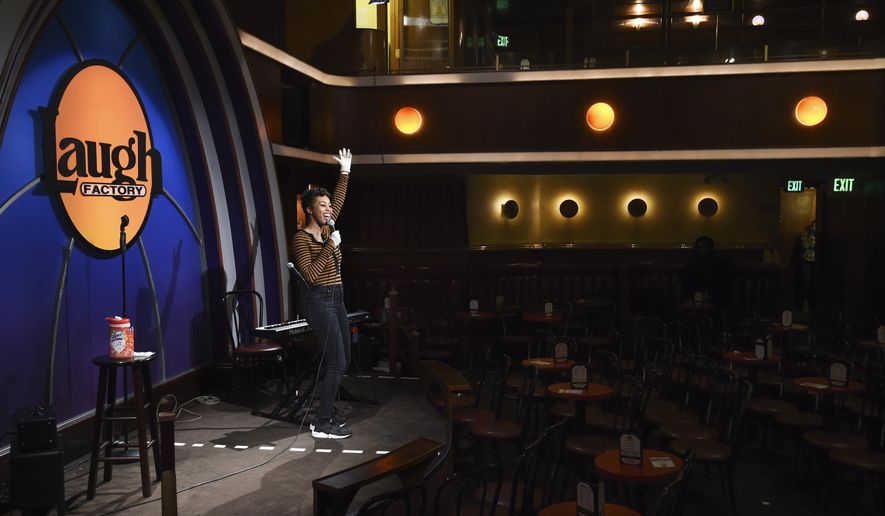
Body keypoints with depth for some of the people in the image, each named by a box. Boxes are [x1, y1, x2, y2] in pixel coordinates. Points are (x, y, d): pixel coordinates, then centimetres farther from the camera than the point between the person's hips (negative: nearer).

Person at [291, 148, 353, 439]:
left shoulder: (326, 231, 10)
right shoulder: (301, 239, -12)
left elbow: (338, 201, 20)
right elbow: (311, 276, -21)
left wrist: (345, 172, 18)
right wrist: (330, 247, -22)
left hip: (336, 299, 9)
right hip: (319, 301, -9)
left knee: (342, 360, 10)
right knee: (336, 363, -11)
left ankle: (327, 412, 20)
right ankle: (321, 424, -4)